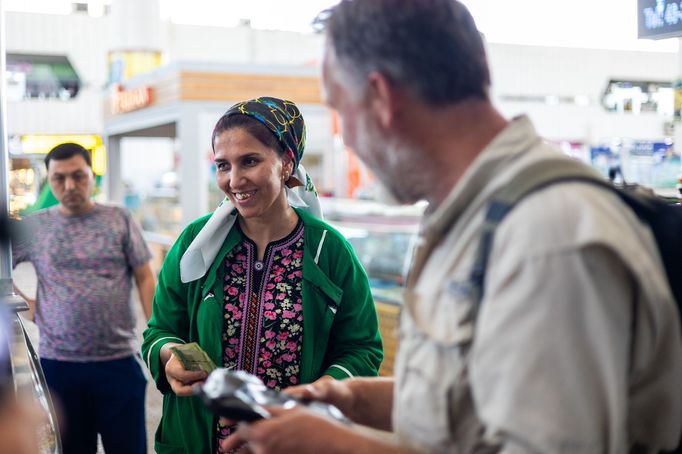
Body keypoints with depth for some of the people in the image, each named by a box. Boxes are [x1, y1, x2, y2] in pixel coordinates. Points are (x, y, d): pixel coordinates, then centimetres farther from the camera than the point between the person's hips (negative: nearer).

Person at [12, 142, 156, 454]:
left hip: (119, 361, -1)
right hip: (58, 363, 1)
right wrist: (27, 303, 1)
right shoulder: (34, 227, 3)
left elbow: (145, 279, 2)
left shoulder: (119, 220, 2)